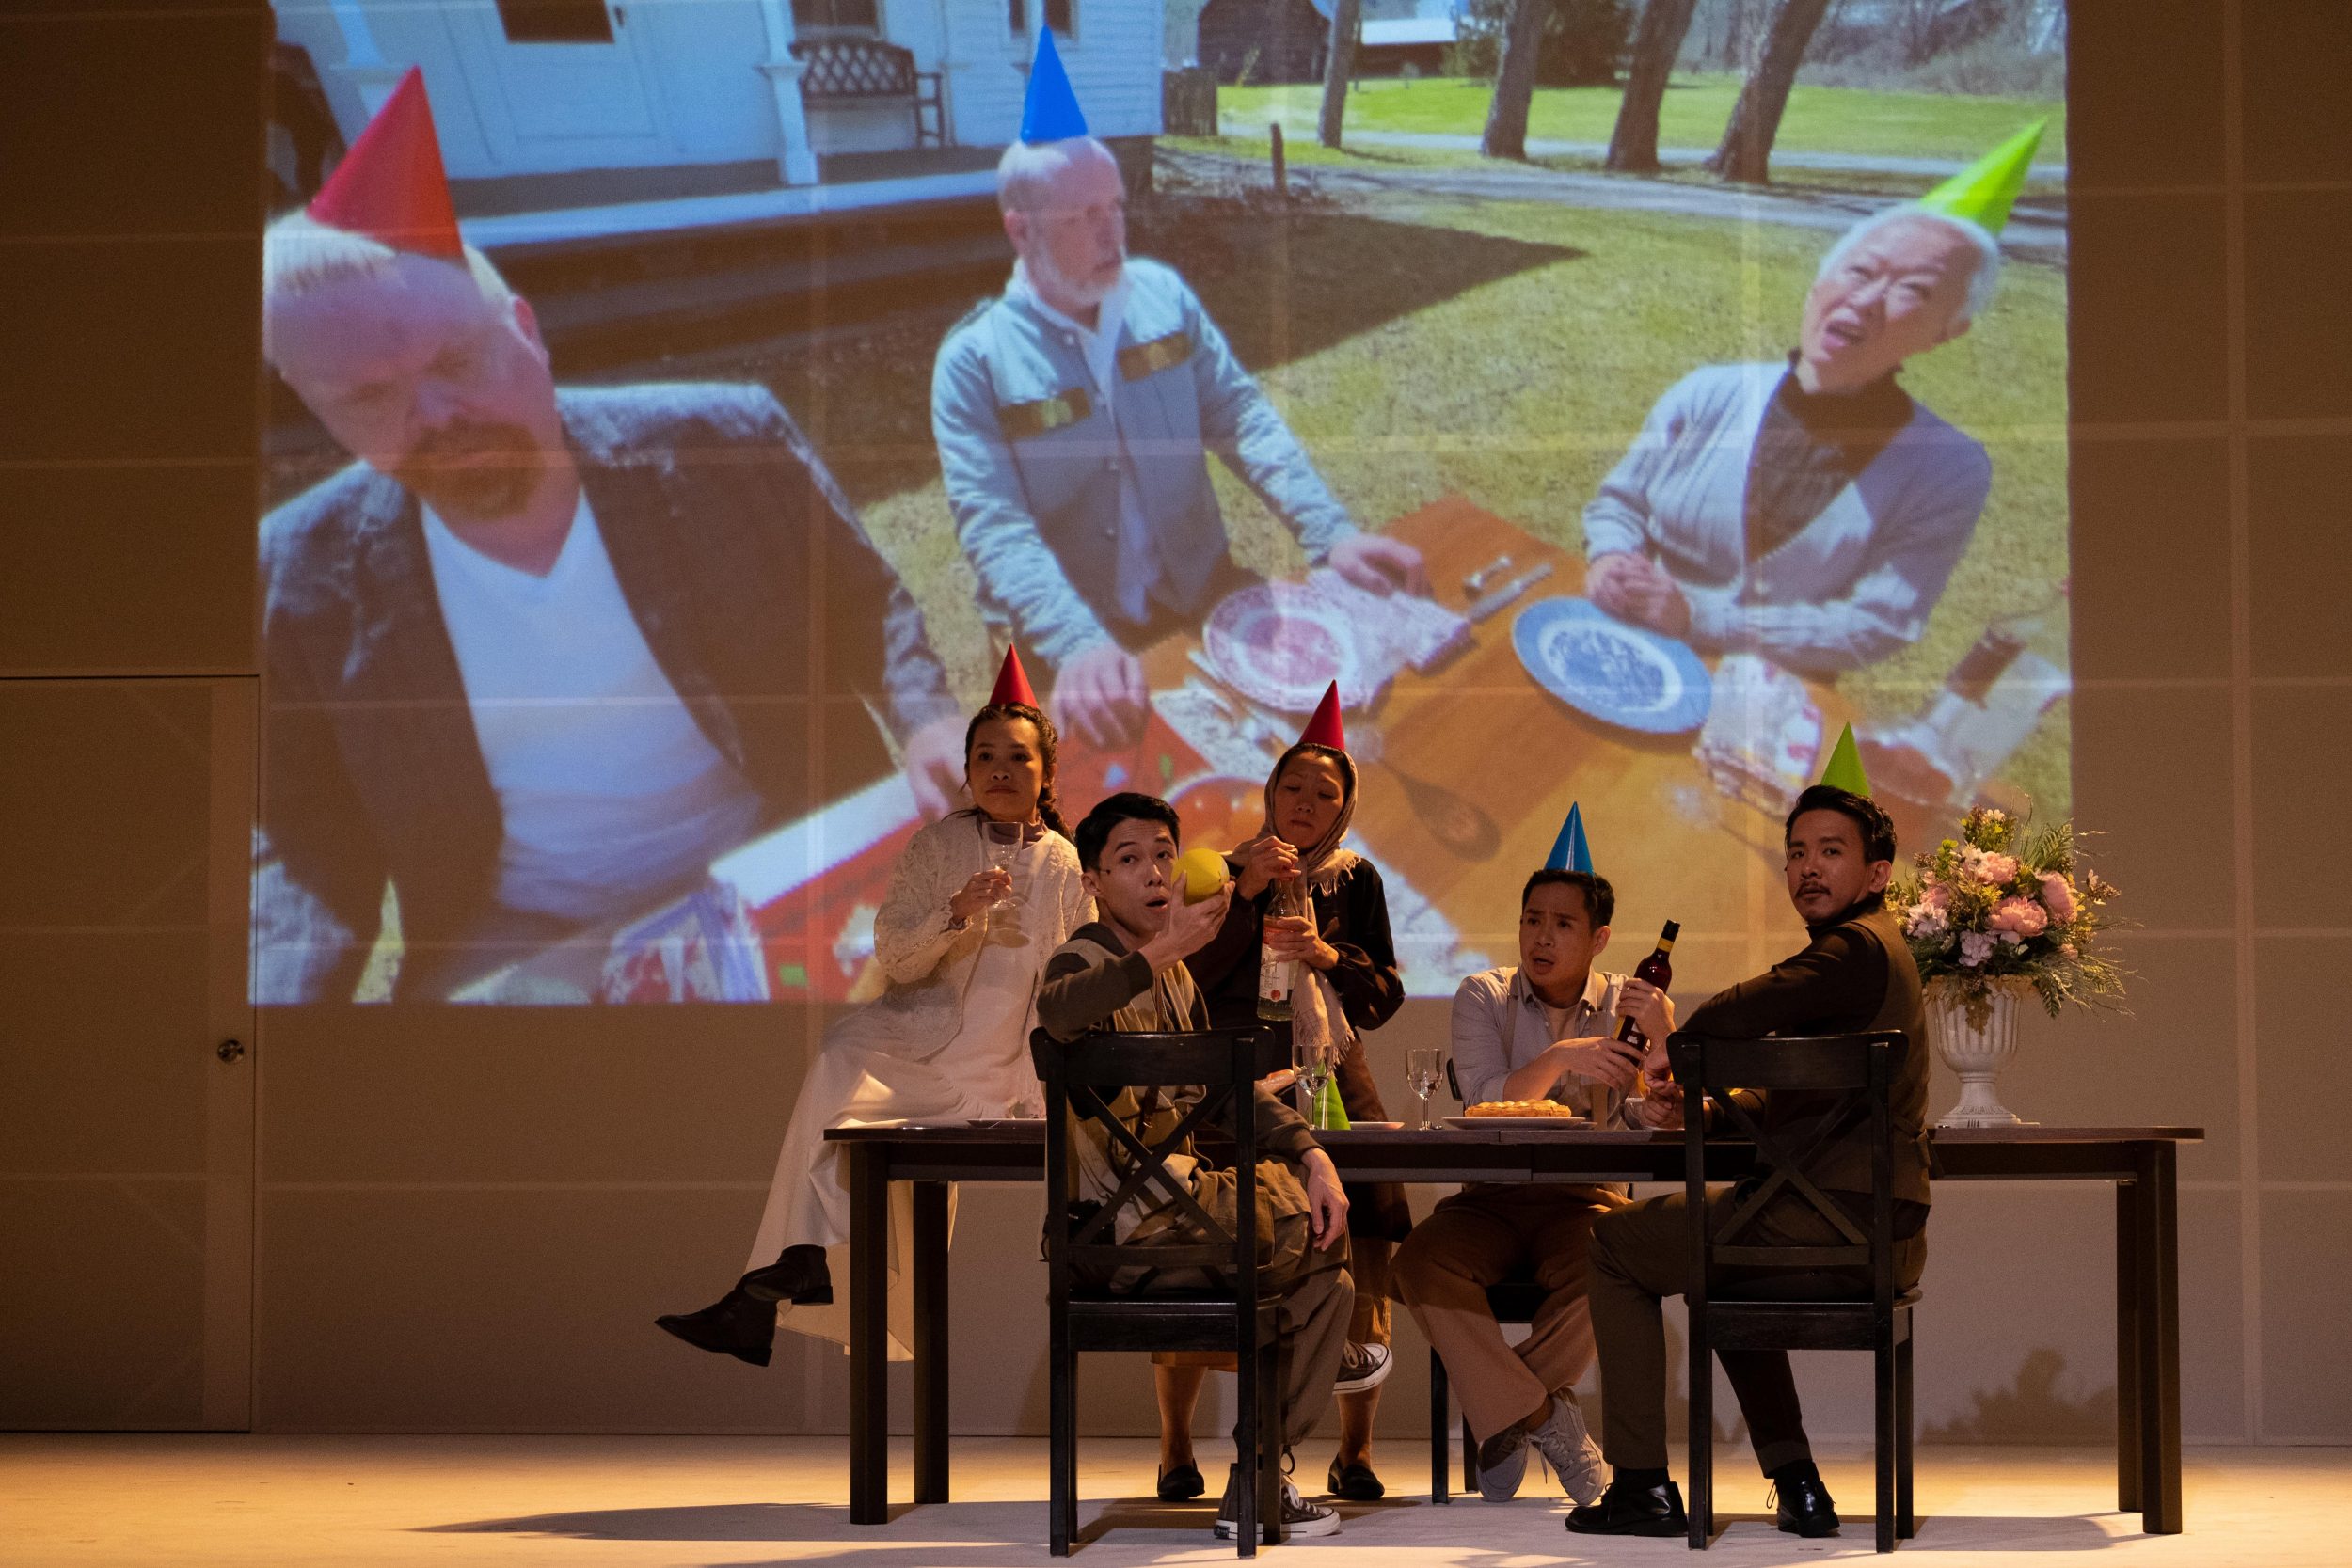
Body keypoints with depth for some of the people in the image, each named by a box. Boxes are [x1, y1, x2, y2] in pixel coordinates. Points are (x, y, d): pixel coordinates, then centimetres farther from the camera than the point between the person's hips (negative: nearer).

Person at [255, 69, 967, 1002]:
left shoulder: (721, 448, -6)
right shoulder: (301, 580, -5)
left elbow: (868, 611, 6)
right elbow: (312, 844, 2)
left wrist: (925, 722, -15)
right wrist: (282, 993, -18)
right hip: (522, 946, 0)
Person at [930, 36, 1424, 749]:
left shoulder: (1161, 295, 6)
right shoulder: (974, 361, -9)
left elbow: (1241, 415, 3)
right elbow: (993, 527, -18)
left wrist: (1331, 534, -13)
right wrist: (1077, 645, -35)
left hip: (1203, 601, 4)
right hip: (1069, 648, -4)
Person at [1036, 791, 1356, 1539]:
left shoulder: (1174, 979, 19)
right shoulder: (1086, 960, -10)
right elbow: (1055, 1011, -36)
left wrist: (1310, 1154, 0)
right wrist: (1162, 950, -47)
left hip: (1171, 1206, 9)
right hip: (1128, 1223, -9)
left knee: (1326, 1278, 14)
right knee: (1320, 1233, -7)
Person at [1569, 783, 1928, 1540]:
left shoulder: (1856, 949, -14)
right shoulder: (1878, 950, 19)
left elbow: (1736, 1016, -30)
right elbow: (1785, 1098, 21)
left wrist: (1668, 1050, -8)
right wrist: (1689, 1105, 6)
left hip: (1830, 1226, -10)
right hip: (1887, 1234, 10)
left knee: (1615, 1244, 8)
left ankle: (1642, 1484, 7)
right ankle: (1796, 1486, 27)